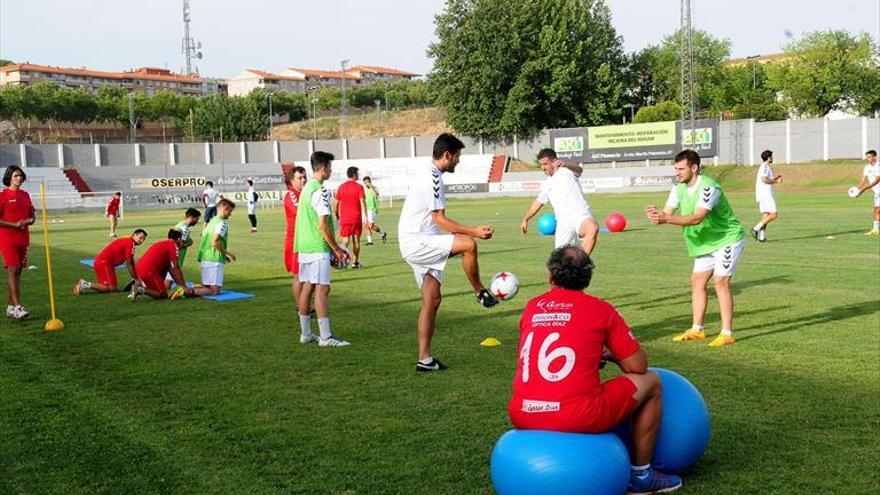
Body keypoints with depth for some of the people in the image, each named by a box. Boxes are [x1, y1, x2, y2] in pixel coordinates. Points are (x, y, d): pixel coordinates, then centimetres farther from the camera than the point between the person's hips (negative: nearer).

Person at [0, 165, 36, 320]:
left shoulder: (25, 194, 13)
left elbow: (32, 214, 20)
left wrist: (30, 220, -1)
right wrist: (15, 224, -17)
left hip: (23, 238, 7)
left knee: (18, 272, 9)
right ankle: (17, 307, -18)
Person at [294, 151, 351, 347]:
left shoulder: (307, 188, 15)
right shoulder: (320, 191, -14)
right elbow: (323, 225, -18)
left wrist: (333, 248, 22)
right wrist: (337, 250, -10)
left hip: (304, 247, 9)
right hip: (318, 248, -9)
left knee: (307, 287, 11)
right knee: (322, 288, -8)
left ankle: (305, 333, 17)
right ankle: (326, 337, -7)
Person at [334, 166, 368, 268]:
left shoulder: (341, 187, 5)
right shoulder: (359, 187, -4)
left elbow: (336, 203, 6)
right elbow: (362, 202, -12)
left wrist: (337, 216, 19)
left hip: (344, 218, 2)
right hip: (356, 217, -2)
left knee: (346, 240, 0)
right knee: (356, 240, 10)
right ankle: (355, 262, 14)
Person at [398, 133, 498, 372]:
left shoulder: (425, 174, 19)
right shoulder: (432, 177, -14)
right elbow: (440, 220, -18)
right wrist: (474, 231, -16)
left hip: (417, 245, 11)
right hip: (418, 243, -11)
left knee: (432, 300, 9)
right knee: (468, 244, -25)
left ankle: (424, 359, 12)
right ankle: (481, 293, -4)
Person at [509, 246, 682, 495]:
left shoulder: (532, 308, 13)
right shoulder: (600, 309, 2)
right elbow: (638, 366, 6)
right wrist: (610, 354, 28)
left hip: (522, 417, 5)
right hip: (577, 418, -5)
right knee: (650, 382, 17)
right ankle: (641, 475, 24)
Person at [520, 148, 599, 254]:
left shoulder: (567, 171, 0)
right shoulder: (547, 184, 20)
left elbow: (579, 170, -25)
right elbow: (538, 202, 36)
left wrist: (565, 165, -47)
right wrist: (525, 219, 43)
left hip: (581, 216, -6)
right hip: (563, 223, 6)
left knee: (593, 228, -39)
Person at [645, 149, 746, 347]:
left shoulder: (708, 187, -27)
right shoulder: (679, 188, -1)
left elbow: (697, 218, -37)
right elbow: (667, 213, -6)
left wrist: (666, 218, -46)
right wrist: (656, 214, -31)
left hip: (728, 238, -8)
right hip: (707, 242, 9)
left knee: (721, 281, -16)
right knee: (697, 281, 7)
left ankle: (727, 334, -11)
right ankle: (697, 330, 17)